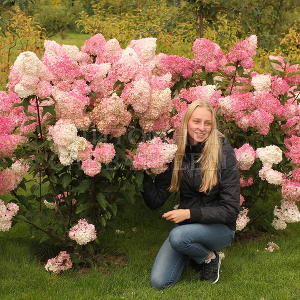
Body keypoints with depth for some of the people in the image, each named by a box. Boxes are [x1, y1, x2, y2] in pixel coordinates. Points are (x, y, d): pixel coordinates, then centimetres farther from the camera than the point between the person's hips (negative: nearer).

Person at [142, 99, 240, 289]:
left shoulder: (224, 154, -16)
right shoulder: (177, 154, -5)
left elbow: (230, 209, -15)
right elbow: (155, 201, -6)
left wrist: (190, 213, -24)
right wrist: (145, 175, -21)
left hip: (219, 227, -4)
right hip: (187, 224, 4)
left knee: (178, 236, -33)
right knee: (159, 282, -9)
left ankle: (209, 258, -2)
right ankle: (192, 253, 18)